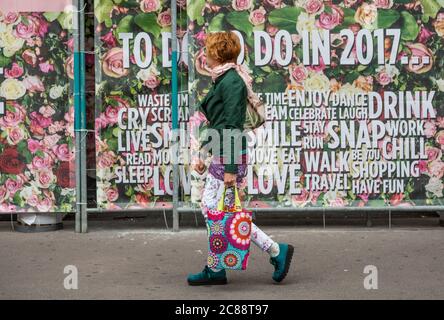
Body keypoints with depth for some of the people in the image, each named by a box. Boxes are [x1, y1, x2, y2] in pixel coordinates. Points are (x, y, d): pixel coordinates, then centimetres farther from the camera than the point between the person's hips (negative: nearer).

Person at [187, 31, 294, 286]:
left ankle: (278, 252, 3)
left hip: (230, 156, -10)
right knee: (209, 209, 11)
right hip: (220, 155, 10)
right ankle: (215, 270, 17)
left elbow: (233, 127, -20)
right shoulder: (223, 80, 14)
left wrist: (230, 169, -22)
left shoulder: (232, 82, -16)